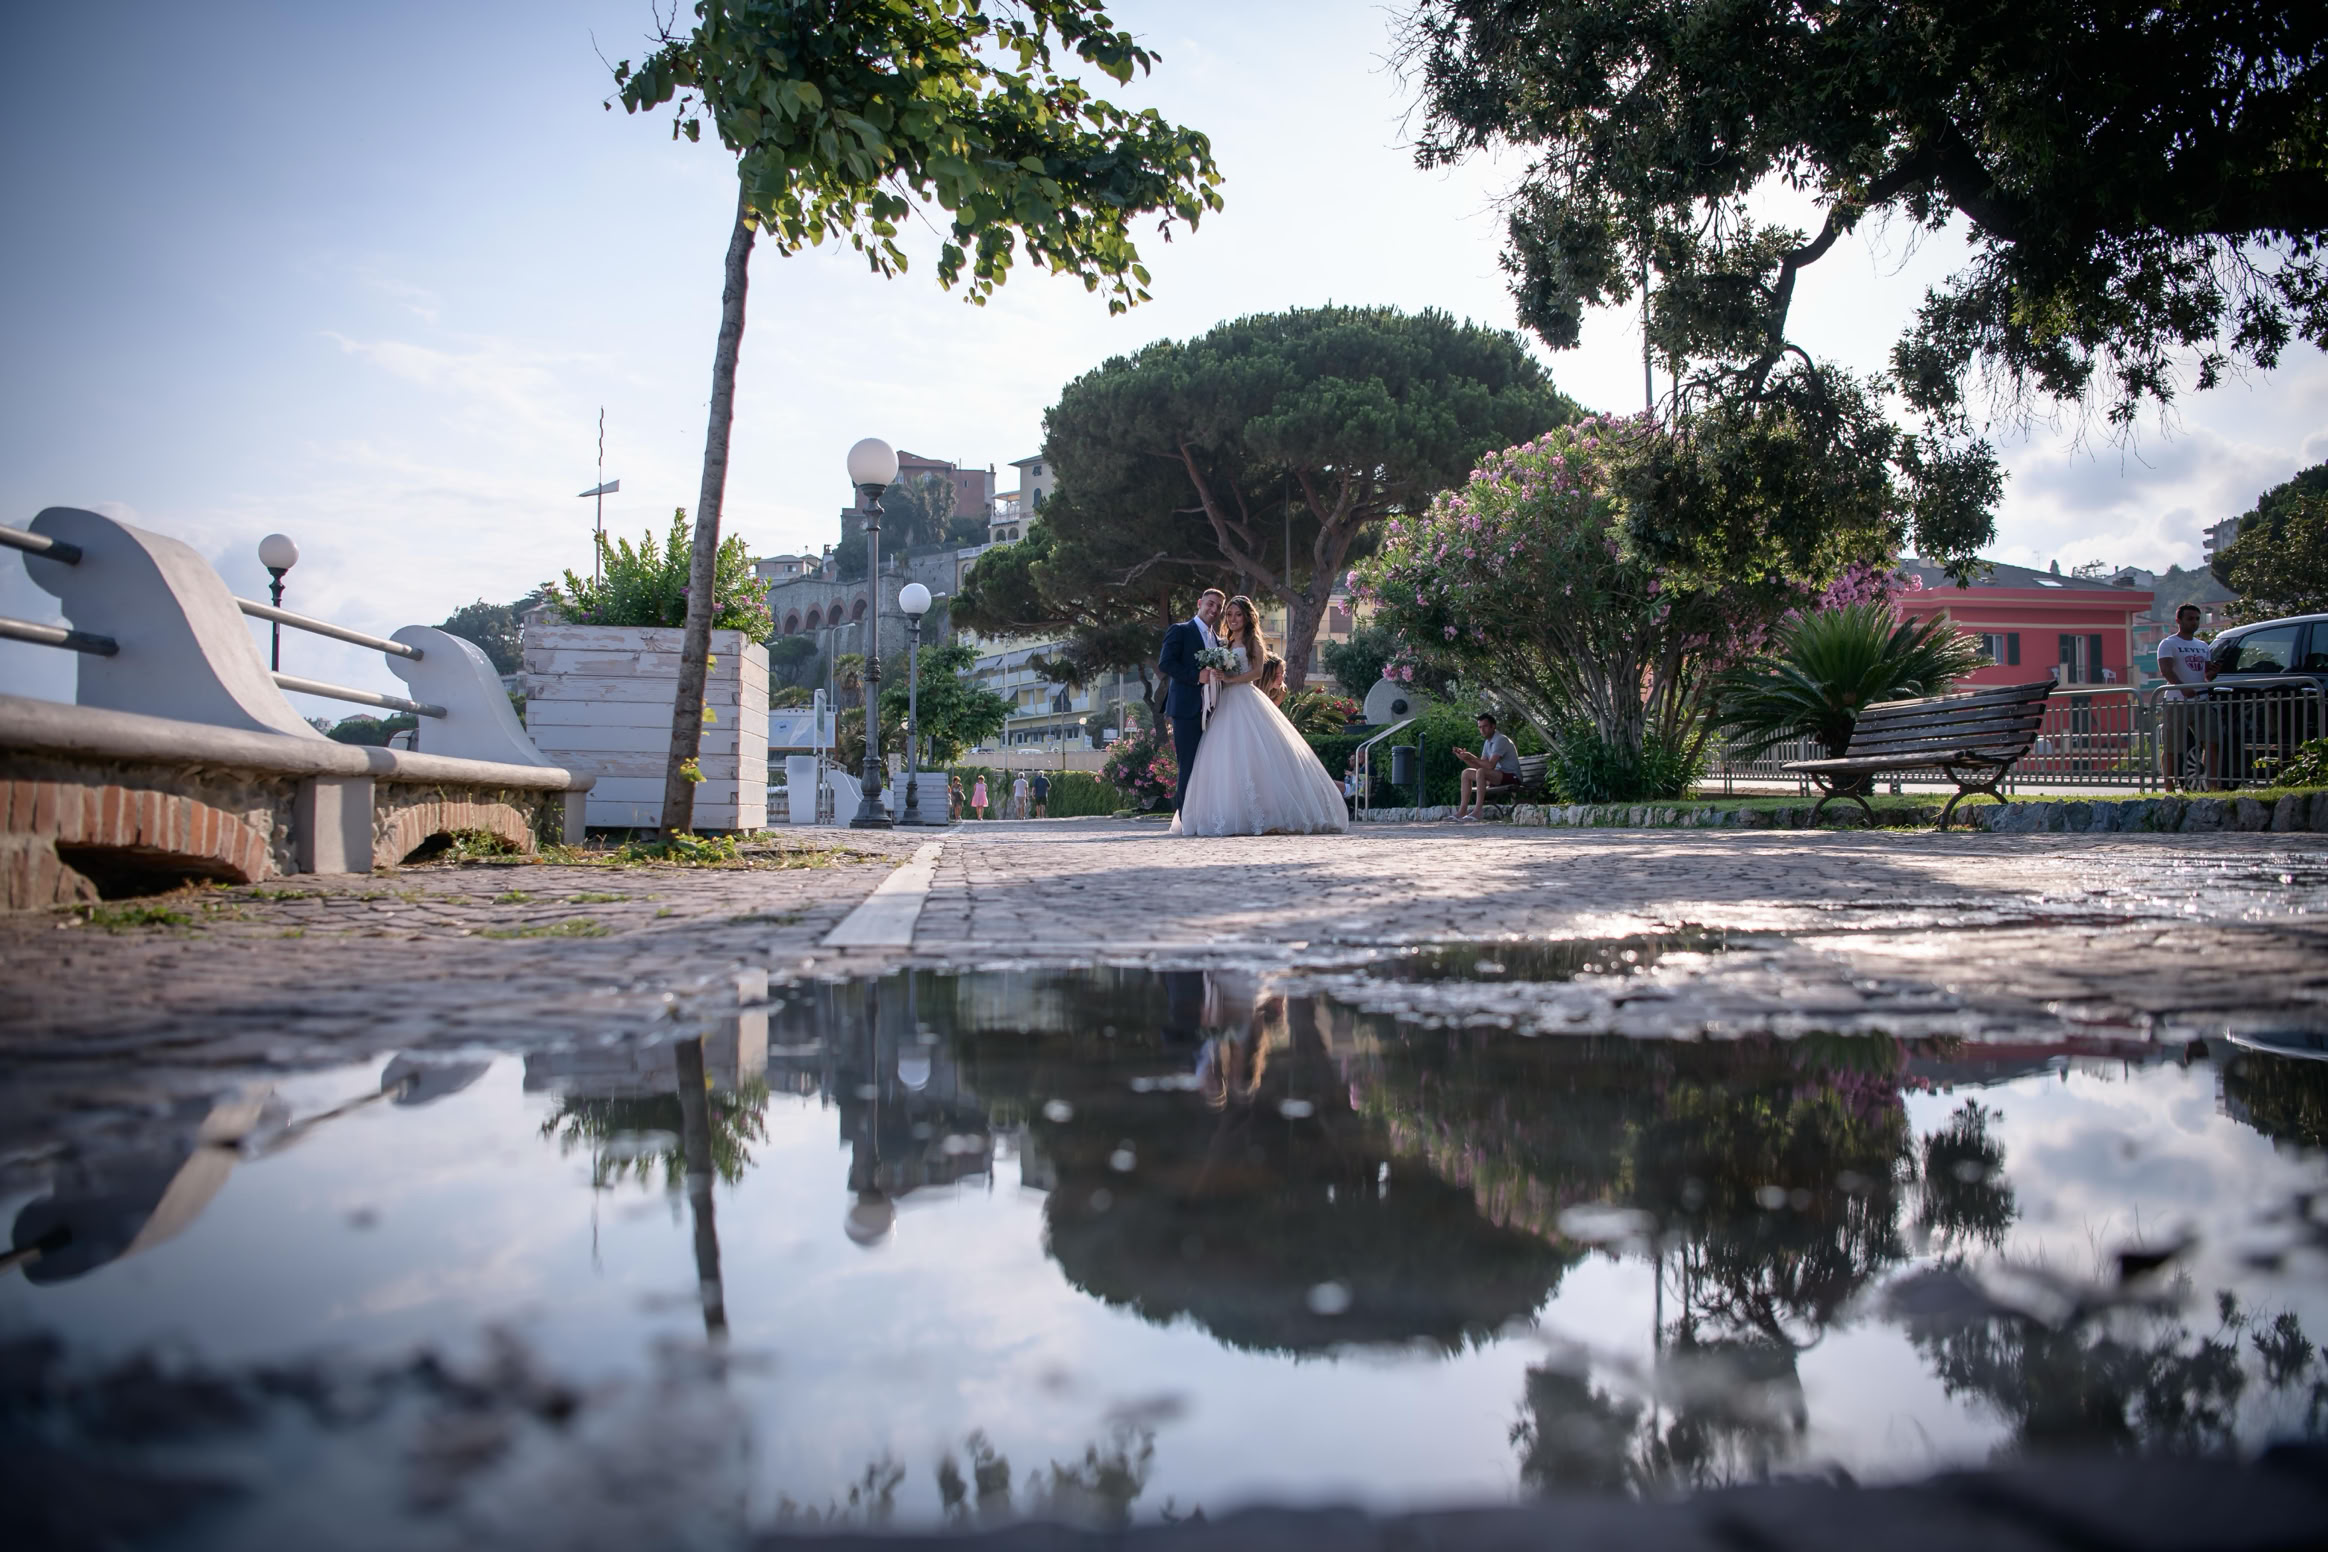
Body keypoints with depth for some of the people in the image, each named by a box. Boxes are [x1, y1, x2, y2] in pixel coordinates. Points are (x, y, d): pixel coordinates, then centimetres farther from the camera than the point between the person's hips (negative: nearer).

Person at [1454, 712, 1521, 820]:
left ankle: (1478, 811, -35)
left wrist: (1471, 757, -20)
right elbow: (1480, 765, 9)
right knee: (1466, 773, 3)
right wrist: (1465, 758, -4)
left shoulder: (1500, 740, -15)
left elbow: (1490, 765, -25)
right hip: (1498, 776, 10)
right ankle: (1461, 811, -7)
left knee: (1481, 772, -33)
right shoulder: (1487, 742, 14)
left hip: (1511, 777, -10)